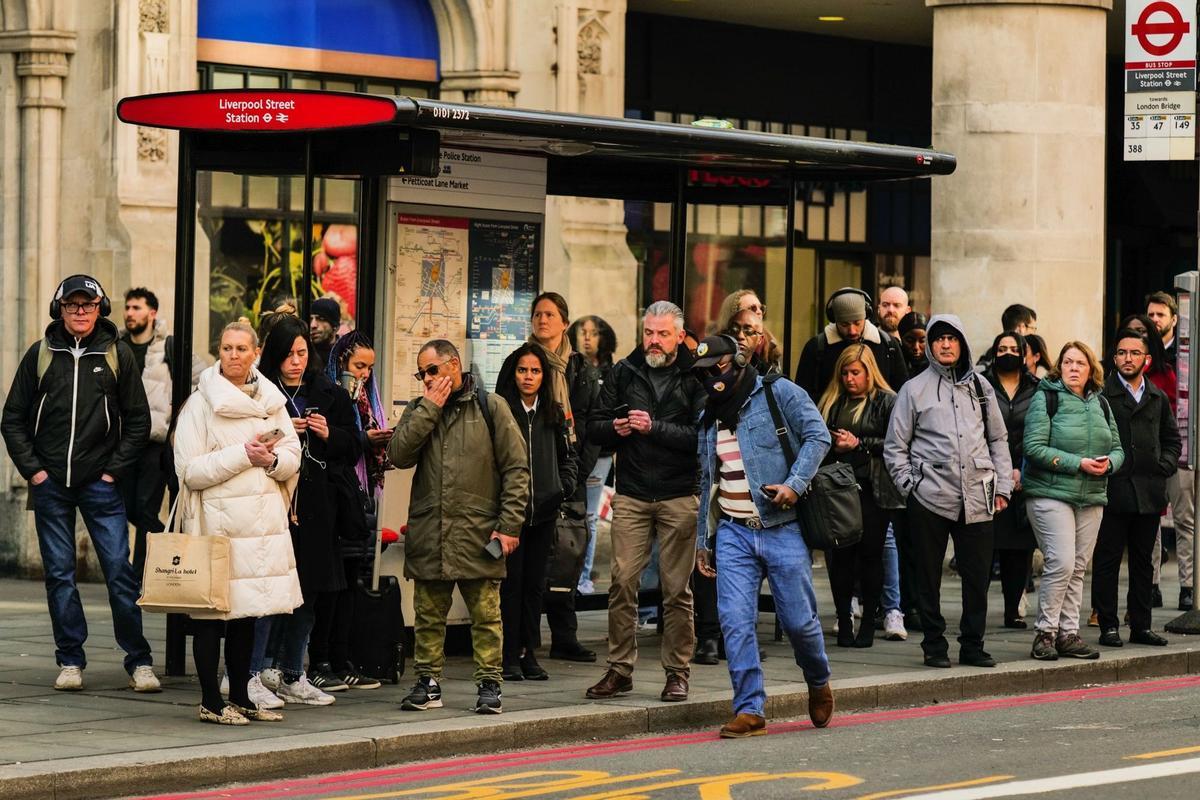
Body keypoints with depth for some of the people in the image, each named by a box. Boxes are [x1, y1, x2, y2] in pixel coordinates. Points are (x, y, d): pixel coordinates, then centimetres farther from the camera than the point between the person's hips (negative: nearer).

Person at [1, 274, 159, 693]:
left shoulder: (117, 355, 3)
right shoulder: (40, 355, 5)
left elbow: (138, 420, 6)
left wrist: (114, 470, -2)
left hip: (100, 483, -1)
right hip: (50, 484, 1)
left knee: (119, 569, -5)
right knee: (59, 573, 3)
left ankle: (139, 660, 0)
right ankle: (70, 661, 10)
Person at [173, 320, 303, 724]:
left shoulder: (271, 400, 11)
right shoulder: (200, 404, -5)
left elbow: (292, 455, 11)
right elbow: (190, 470, -11)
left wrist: (271, 459, -11)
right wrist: (243, 455, -16)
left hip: (264, 520, 5)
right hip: (219, 520, -5)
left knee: (247, 614, 11)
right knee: (212, 614, -4)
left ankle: (240, 698, 19)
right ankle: (211, 701, 2)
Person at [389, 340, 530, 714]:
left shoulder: (490, 408, 2)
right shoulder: (418, 411, 14)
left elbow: (516, 468, 0)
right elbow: (398, 455, -4)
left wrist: (510, 524, -7)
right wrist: (429, 408, -6)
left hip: (478, 532, -3)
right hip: (428, 534, 3)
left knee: (485, 613, -1)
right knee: (428, 614, 8)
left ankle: (489, 684, 5)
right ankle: (428, 683, 16)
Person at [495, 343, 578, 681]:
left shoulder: (554, 414, 10)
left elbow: (569, 456, 21)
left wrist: (564, 486, 7)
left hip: (544, 511, 4)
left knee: (535, 583, 8)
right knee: (512, 582, -3)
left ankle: (528, 653, 14)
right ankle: (510, 656, 1)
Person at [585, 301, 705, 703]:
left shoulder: (694, 377, -1)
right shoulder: (624, 371, 10)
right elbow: (593, 425, 13)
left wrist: (655, 428, -17)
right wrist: (615, 428, -8)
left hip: (679, 497, -3)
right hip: (632, 494, 3)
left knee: (677, 587, 2)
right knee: (622, 581, -2)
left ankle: (677, 671, 10)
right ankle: (620, 669, 5)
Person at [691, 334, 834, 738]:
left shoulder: (780, 394, 0)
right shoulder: (710, 419, 18)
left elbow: (817, 435, -10)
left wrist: (795, 483, -22)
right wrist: (703, 540, 21)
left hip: (783, 527, -5)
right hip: (734, 533, 5)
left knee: (799, 620, 0)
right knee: (735, 620, -9)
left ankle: (818, 683, 29)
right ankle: (749, 710, -7)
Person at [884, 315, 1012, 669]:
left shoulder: (980, 387, 14)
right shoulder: (914, 389, 5)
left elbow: (998, 439, 19)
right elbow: (895, 446, 6)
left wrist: (1003, 485, 11)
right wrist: (910, 485, -4)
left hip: (977, 498, 2)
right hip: (930, 497, -2)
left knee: (978, 576, 3)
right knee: (929, 577, 2)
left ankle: (972, 645, 12)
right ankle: (934, 646, 10)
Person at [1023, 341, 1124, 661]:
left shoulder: (1100, 403, 14)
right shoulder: (1045, 398, -4)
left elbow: (1117, 448, 17)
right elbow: (1035, 447, -13)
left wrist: (1109, 463, -7)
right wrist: (1078, 464, -18)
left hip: (1092, 497, 6)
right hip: (1051, 493, -6)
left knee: (1078, 567, 6)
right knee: (1061, 562, -14)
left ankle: (1068, 633, 12)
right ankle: (1046, 632, -4)